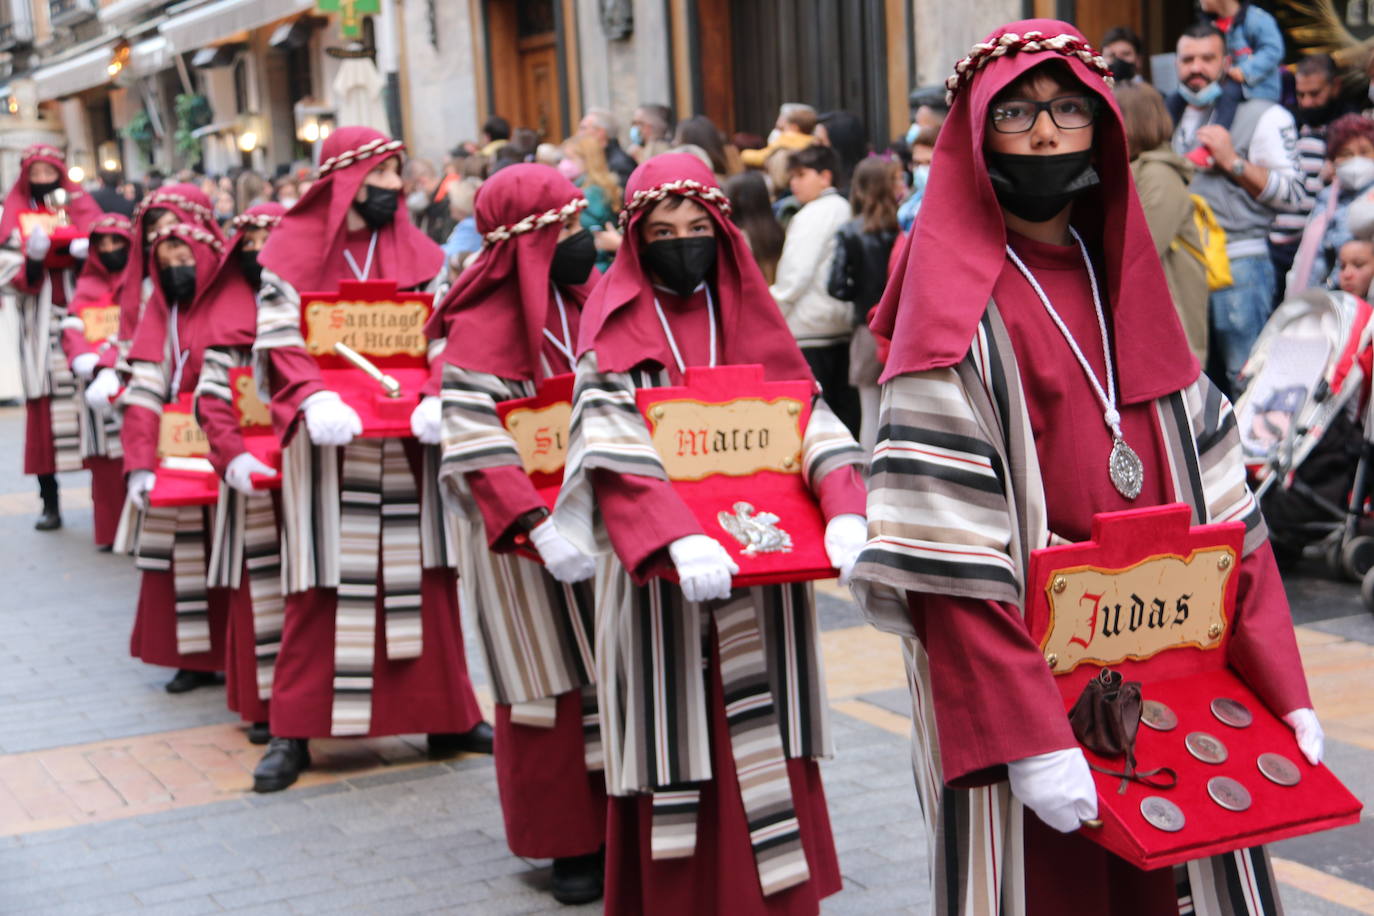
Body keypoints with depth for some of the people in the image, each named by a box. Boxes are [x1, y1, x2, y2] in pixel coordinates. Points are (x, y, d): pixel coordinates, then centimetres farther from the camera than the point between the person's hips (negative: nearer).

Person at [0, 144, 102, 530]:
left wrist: (88, 253, -14)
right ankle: (49, 503, 0)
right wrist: (33, 257, -19)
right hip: (40, 327, 0)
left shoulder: (81, 208, 12)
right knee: (44, 410, -4)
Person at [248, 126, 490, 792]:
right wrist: (314, 400, -26)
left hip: (405, 441, 3)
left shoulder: (416, 253, 9)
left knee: (423, 575, 5)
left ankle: (447, 716, 15)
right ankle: (294, 730, 9)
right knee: (323, 585, 0)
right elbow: (279, 343, -8)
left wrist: (438, 397, -17)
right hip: (328, 442, -3)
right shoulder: (292, 250, -1)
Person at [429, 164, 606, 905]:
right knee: (549, 687, 4)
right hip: (520, 534, -6)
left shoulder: (587, 301, 4)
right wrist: (541, 528, -33)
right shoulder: (481, 328, -16)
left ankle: (617, 823, 24)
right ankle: (568, 844, 17)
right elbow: (476, 449, -24)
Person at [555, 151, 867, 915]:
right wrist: (679, 538, -33)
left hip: (761, 569, 3)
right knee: (678, 750, -1)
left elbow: (810, 417, 0)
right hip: (660, 577, -3)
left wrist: (845, 511, -19)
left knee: (760, 746, 4)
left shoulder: (750, 316, 9)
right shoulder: (617, 328, -2)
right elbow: (615, 448, -16)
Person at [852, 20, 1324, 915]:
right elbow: (950, 569, -18)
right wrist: (1027, 739, -23)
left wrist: (1280, 686, 1)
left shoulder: (1130, 292, 9)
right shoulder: (959, 318, -10)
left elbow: (1221, 507, 7)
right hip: (1024, 685, -6)